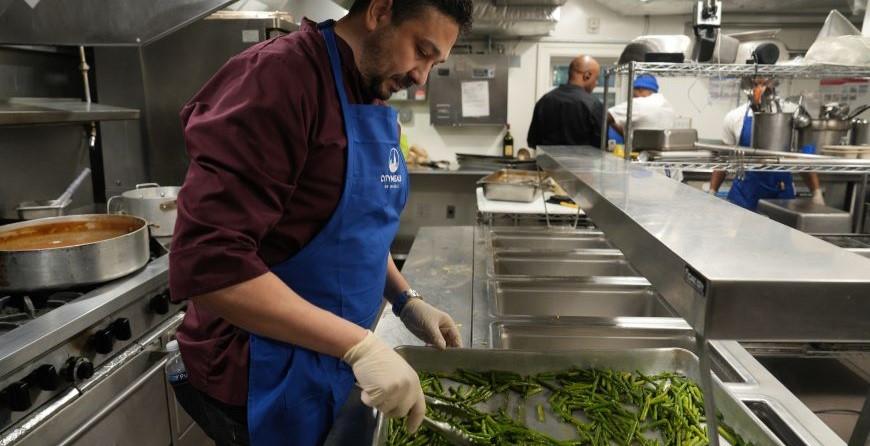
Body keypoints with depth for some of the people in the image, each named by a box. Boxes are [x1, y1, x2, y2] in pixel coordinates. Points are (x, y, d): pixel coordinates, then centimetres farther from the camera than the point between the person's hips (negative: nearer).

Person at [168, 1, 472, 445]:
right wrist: (359, 345, -29)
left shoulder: (378, 105, 6)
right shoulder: (278, 77, -22)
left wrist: (406, 301, 3)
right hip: (265, 377, -8)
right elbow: (207, 263, -29)